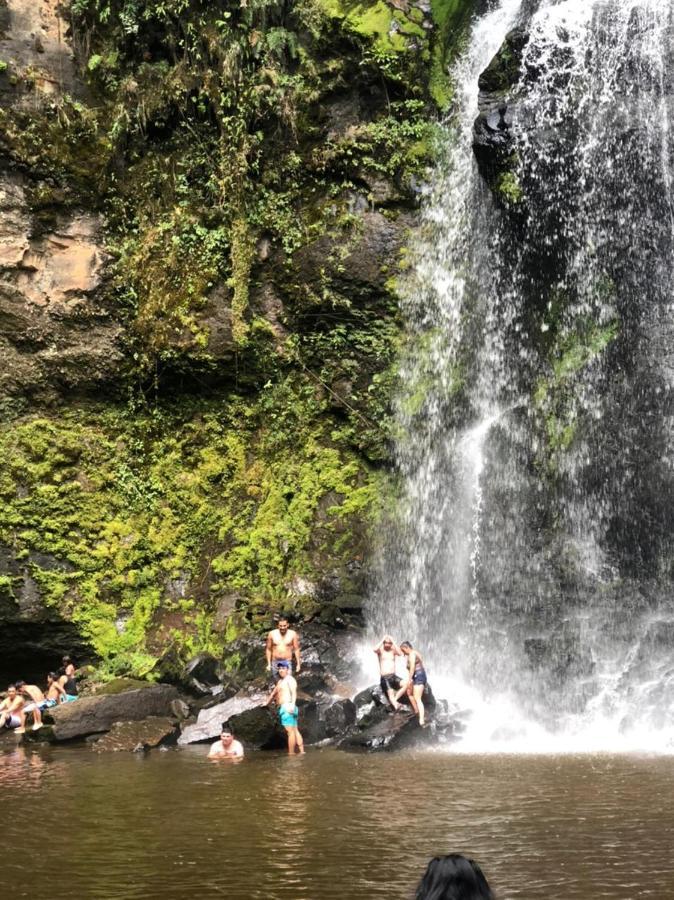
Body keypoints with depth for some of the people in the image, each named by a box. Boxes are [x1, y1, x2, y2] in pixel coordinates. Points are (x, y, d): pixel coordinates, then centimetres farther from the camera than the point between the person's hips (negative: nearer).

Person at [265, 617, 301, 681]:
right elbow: (268, 649, 4)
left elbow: (296, 649, -1)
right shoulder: (272, 634, -4)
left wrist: (298, 664, -2)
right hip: (275, 662, 2)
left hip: (287, 662, -2)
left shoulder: (293, 634, -7)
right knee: (277, 685, 12)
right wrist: (268, 664, 3)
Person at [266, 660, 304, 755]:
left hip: (287, 707, -10)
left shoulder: (290, 679, -4)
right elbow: (273, 694, 34)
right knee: (295, 731, 8)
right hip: (283, 708, 10)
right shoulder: (280, 681, 25)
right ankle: (302, 751, 8)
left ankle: (291, 754, -12)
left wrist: (292, 704, -33)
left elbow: (294, 692, -19)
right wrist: (267, 703, 31)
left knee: (290, 731, -10)